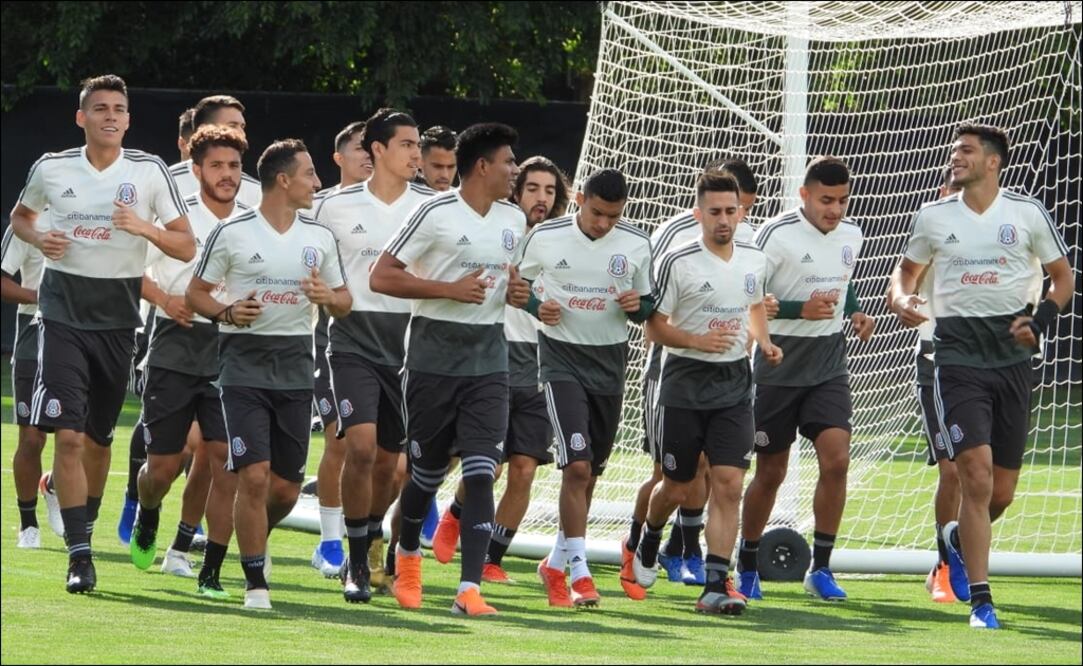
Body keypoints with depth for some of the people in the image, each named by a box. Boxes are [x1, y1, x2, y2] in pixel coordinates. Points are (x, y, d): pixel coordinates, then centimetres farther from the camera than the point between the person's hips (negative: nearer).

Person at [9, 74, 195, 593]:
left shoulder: (149, 172, -2)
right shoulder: (51, 169, 0)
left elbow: (186, 247, -1)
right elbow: (21, 216, 20)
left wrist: (144, 228, -20)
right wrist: (38, 238, -2)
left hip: (118, 316, 1)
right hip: (63, 312, -1)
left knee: (97, 437, 11)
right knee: (68, 436, -12)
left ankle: (85, 522, 36)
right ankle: (79, 554, -11)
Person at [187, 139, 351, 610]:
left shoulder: (320, 238, 9)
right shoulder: (232, 233, -2)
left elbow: (343, 302, 15)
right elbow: (196, 292, 4)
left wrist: (328, 297, -8)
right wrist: (227, 313, -15)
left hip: (295, 365, 4)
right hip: (244, 362, -4)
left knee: (286, 486, 5)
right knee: (254, 476, -13)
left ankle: (255, 538, 37)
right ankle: (255, 581, -3)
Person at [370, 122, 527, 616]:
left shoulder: (514, 221, 10)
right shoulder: (436, 214, -10)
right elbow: (380, 278, -11)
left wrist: (514, 292, 6)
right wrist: (450, 289, -19)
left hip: (488, 357, 4)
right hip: (435, 351, -4)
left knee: (480, 472, -10)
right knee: (428, 470, 7)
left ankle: (469, 590, -14)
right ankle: (407, 556, 36)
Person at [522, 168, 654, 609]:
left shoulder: (636, 244, 1)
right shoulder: (544, 238, -6)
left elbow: (647, 305, 12)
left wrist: (637, 306, -12)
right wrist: (536, 306, -11)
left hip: (610, 361, 4)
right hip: (562, 358, -4)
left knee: (589, 472, 10)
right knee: (576, 465, -16)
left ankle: (556, 564, 26)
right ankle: (579, 572, -14)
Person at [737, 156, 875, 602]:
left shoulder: (851, 236, 5)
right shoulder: (777, 235, -14)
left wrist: (854, 313, 6)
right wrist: (802, 309, -26)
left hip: (829, 365, 4)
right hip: (779, 365, -4)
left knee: (836, 460, -13)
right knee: (770, 473, 5)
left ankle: (821, 568, -4)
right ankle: (747, 568, 23)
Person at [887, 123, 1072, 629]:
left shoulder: (1028, 213, 4)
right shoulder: (933, 217, 6)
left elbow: (1063, 276, 11)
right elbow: (907, 269, 20)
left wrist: (1042, 319, -7)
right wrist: (901, 298, -3)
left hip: (1012, 355, 1)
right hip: (957, 355, -1)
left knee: (1002, 491, 4)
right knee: (976, 473, -16)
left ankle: (959, 540, 39)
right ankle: (980, 600, -11)